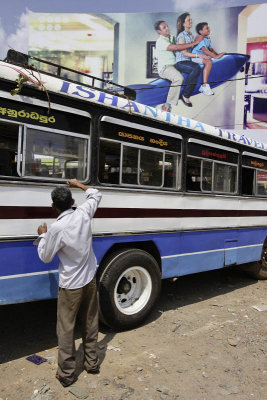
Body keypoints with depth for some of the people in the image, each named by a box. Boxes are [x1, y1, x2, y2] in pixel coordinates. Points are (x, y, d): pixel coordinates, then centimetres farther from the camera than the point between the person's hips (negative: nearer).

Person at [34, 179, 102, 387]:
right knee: (90, 324, 19)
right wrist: (78, 184, 23)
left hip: (70, 286, -5)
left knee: (66, 329, 11)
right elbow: (96, 195, 12)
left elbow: (45, 256, -8)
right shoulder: (83, 213, -10)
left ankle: (67, 373, 23)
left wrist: (43, 235, 6)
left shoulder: (57, 228, -23)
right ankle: (92, 363, 35)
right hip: (90, 280, 5)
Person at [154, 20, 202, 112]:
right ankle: (168, 104, -29)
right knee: (178, 78, -37)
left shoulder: (172, 37, 17)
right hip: (165, 67, -9)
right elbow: (176, 47, -23)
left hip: (175, 65, 9)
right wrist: (194, 43, -20)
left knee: (196, 68, -6)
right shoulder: (160, 41, -11)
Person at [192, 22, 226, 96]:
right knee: (209, 62, -33)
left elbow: (210, 49, 20)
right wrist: (215, 56, -31)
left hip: (204, 56, 9)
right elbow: (204, 50, -27)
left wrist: (217, 54, 0)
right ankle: (204, 85, -33)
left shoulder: (208, 39, 14)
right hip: (196, 56, -9)